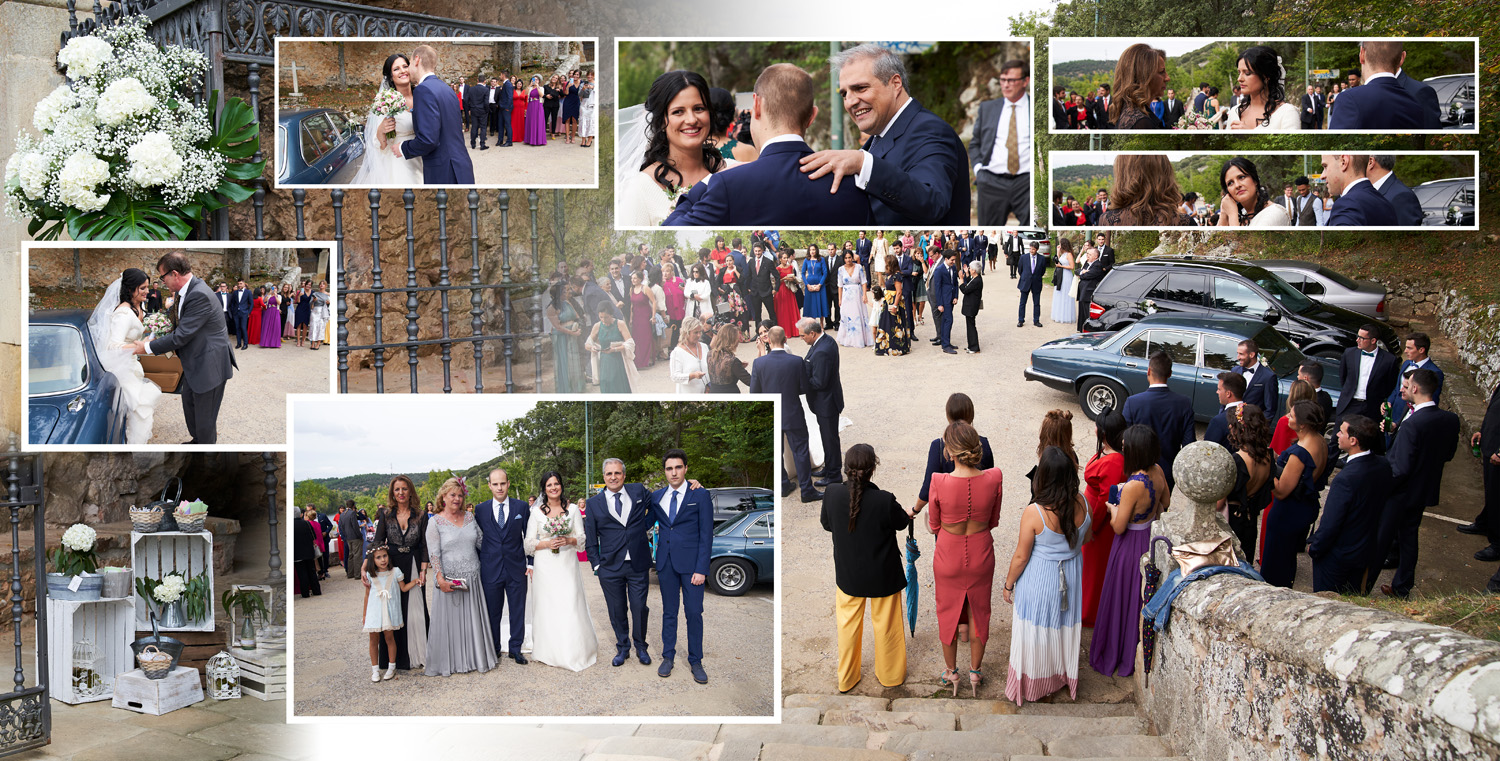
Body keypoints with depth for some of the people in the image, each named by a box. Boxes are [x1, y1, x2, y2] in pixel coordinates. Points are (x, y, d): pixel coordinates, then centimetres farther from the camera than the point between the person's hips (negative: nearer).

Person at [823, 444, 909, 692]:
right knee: (885, 625, 20)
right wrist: (907, 514, 15)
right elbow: (902, 523, -7)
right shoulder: (885, 500, -29)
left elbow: (827, 525, -2)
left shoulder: (832, 493, -20)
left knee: (848, 625, 22)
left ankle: (847, 678, 36)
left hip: (848, 575, 2)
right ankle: (890, 675, 39)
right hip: (883, 576, -2)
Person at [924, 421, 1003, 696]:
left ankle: (951, 672, 39)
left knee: (948, 613, 22)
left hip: (949, 557, -2)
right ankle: (975, 672, 40)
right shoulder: (994, 478, -21)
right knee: (978, 612, 23)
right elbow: (993, 521, -4)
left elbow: (934, 527, -10)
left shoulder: (939, 483, -27)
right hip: (981, 555, 2)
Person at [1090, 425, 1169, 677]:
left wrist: (1112, 509, -5)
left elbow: (1119, 527, -24)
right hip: (1152, 537, 7)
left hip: (1131, 545, -7)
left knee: (1124, 600, 12)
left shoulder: (1132, 487, -33)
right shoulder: (1157, 471, -11)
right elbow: (1166, 502, 8)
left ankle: (1117, 655, 30)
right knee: (1144, 598, 24)